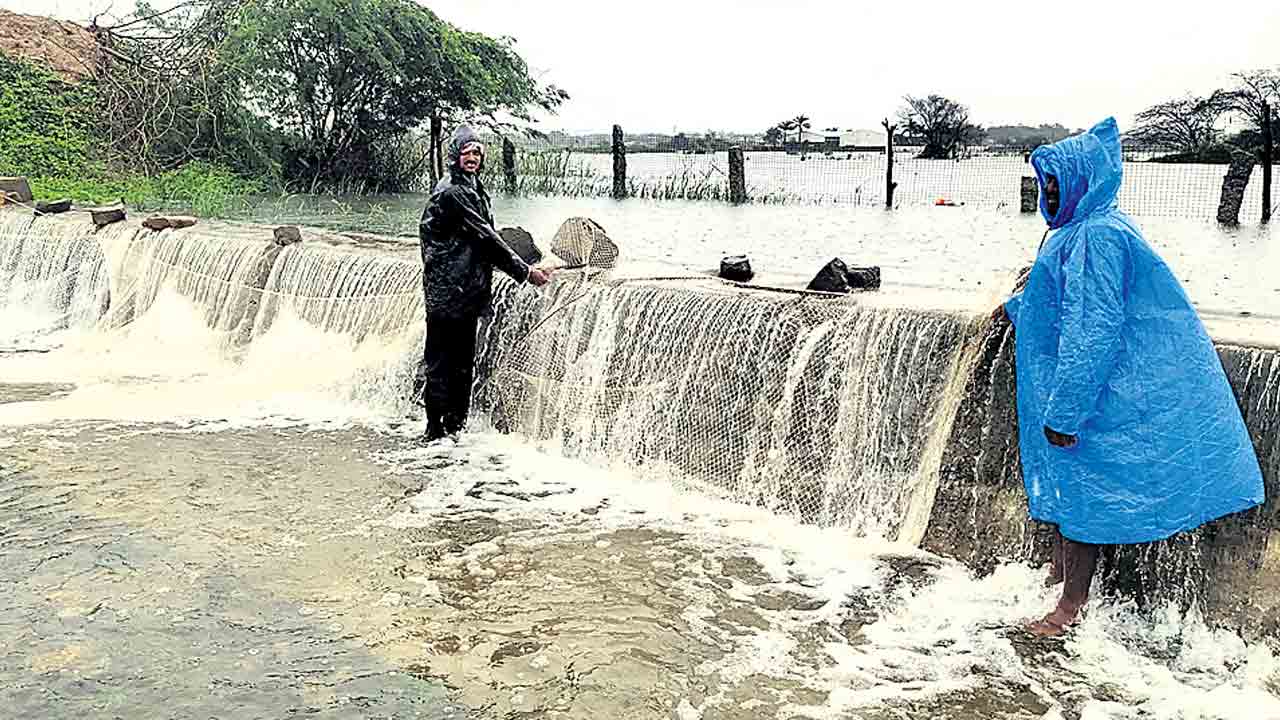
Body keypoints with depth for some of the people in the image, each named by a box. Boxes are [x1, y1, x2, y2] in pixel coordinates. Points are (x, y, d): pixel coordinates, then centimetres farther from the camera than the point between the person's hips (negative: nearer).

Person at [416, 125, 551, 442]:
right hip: (446, 291, -9)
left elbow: (486, 239, 16)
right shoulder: (451, 191, -14)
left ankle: (456, 425, 22)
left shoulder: (476, 189, 15)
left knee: (464, 361, 13)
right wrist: (525, 272, -14)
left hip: (468, 291, 9)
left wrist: (524, 268, 7)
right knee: (440, 361, -2)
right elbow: (486, 237, -17)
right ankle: (435, 428, 5)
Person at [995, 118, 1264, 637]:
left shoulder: (1096, 237, -23)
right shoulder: (1082, 229, 10)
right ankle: (1060, 570, 37)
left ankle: (1072, 606, 12)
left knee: (1079, 484, 0)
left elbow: (1092, 329, -28)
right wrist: (1016, 306, 44)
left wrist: (1064, 411, -27)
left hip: (1094, 392, -10)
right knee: (1064, 477, 20)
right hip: (1079, 384, 10)